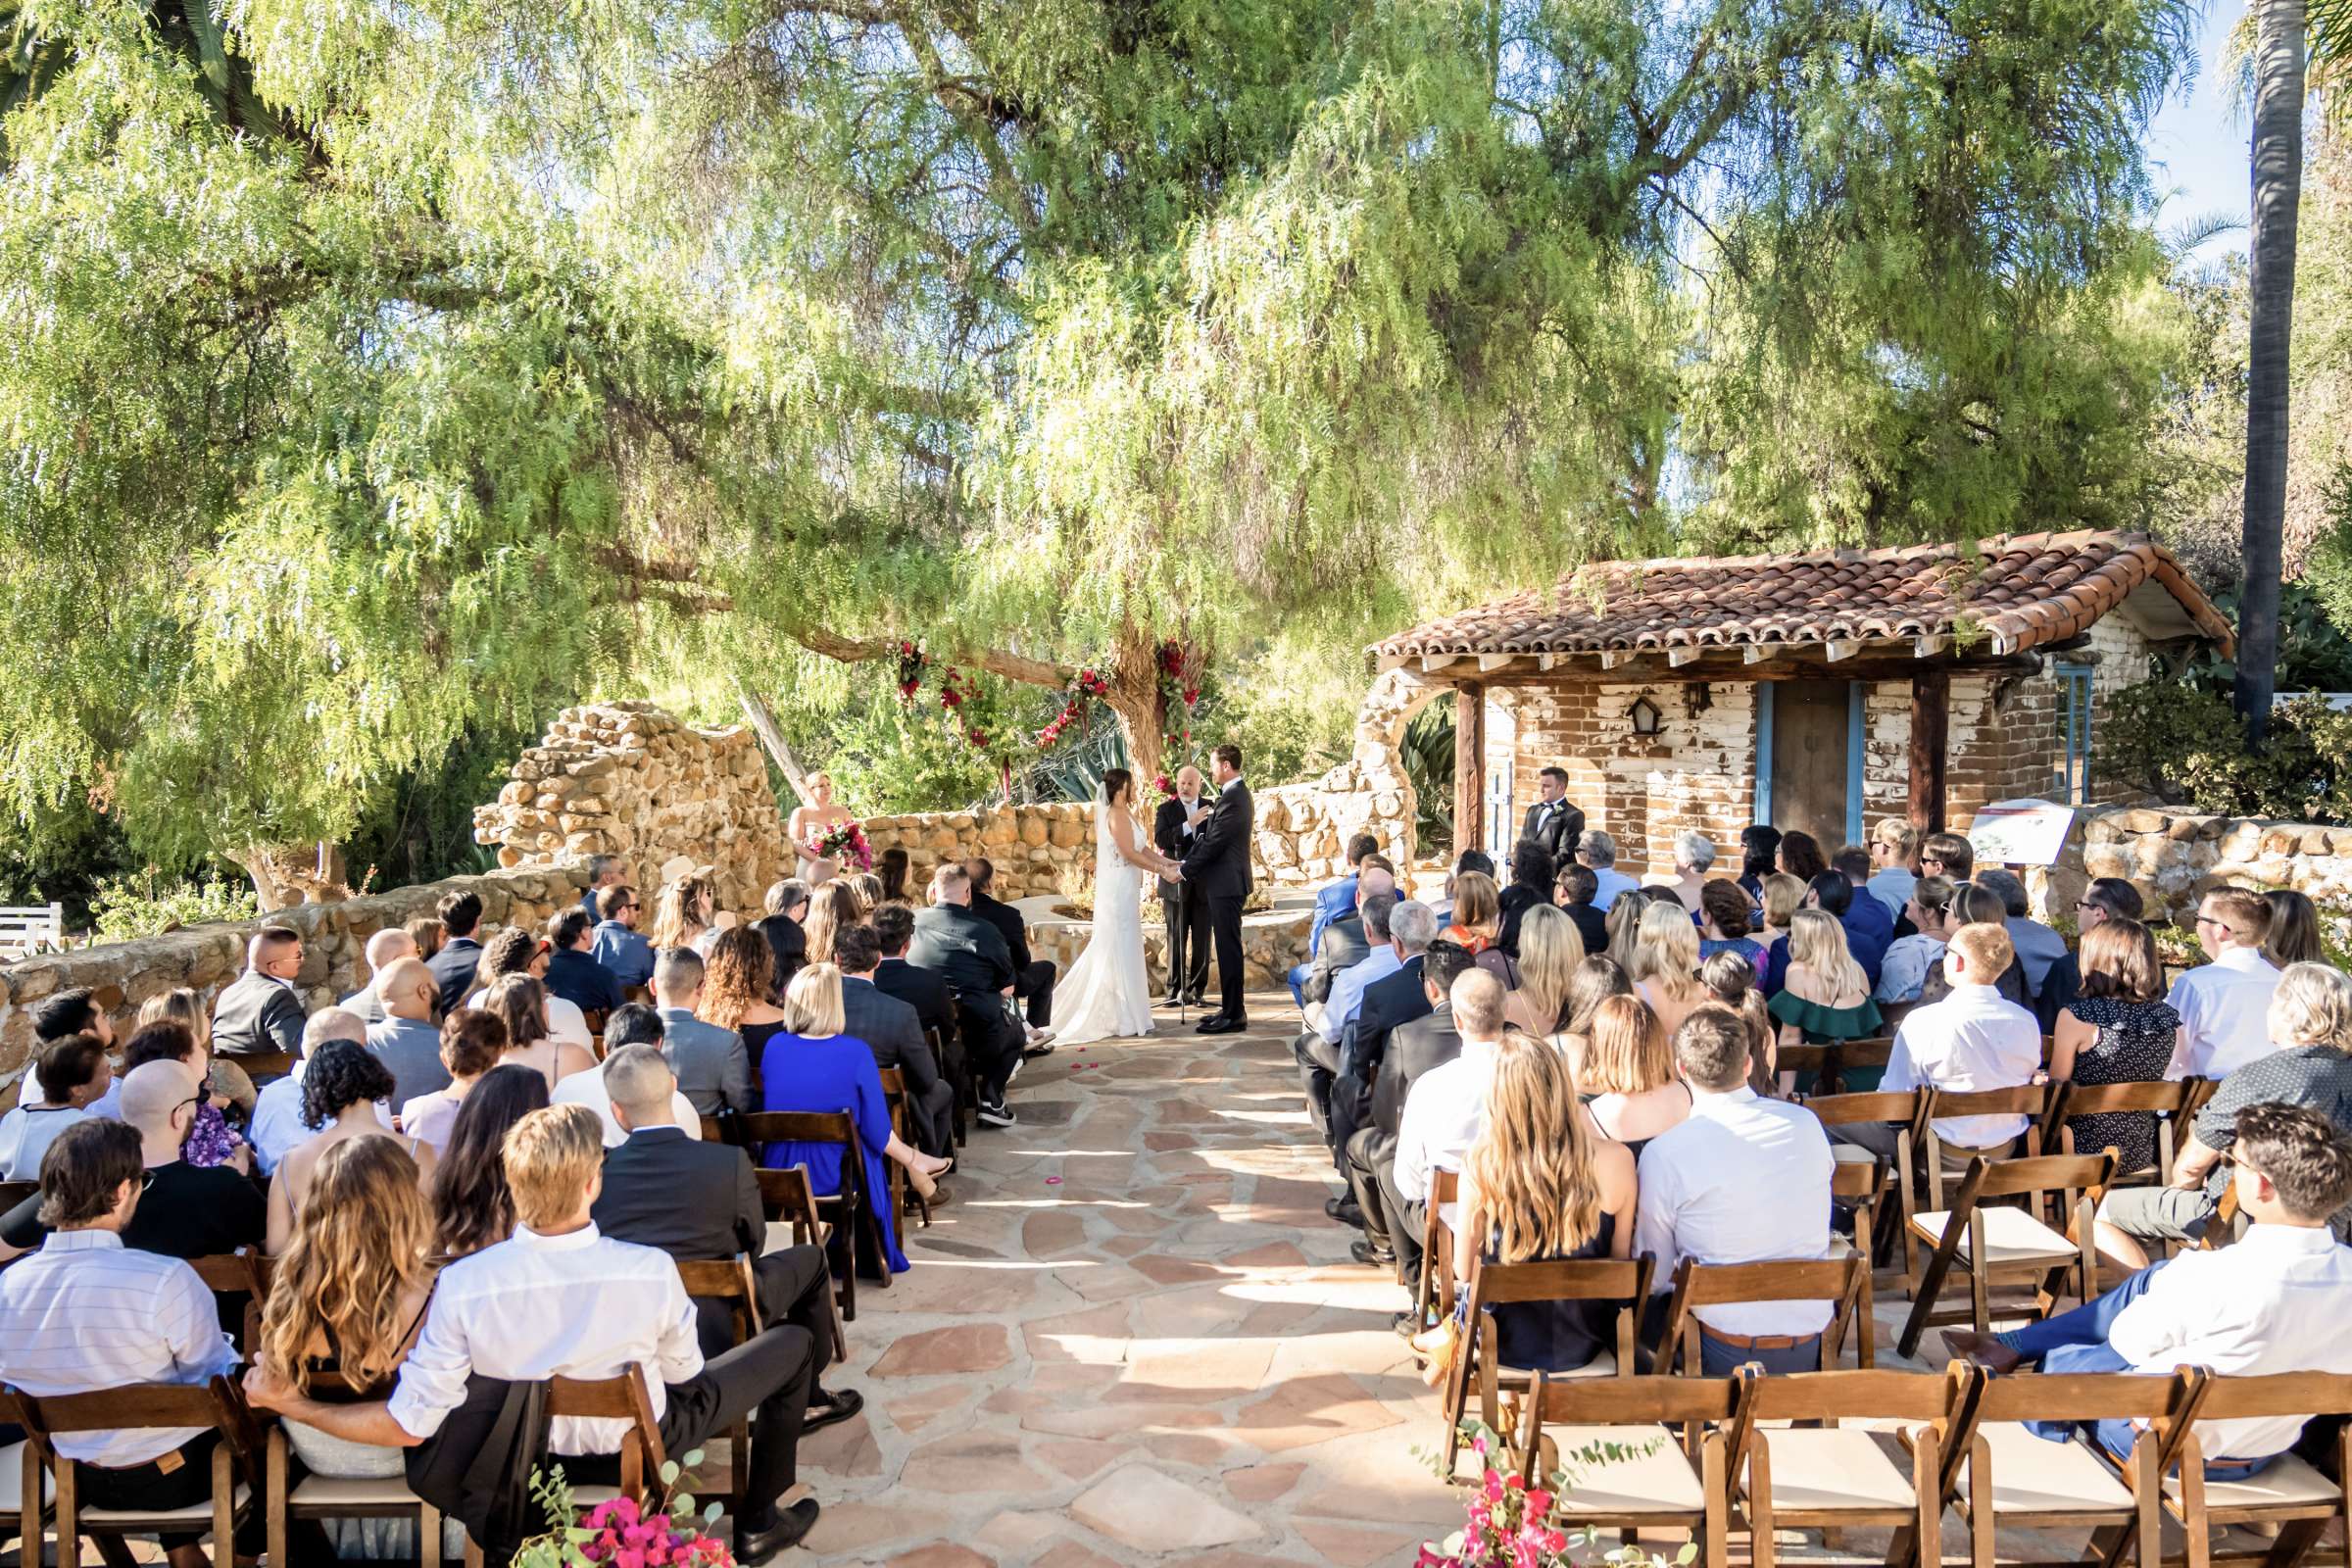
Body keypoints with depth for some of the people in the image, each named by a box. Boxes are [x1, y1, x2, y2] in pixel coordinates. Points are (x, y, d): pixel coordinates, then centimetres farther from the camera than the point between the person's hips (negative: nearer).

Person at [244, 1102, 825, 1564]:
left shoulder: (461, 1285, -30)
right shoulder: (652, 1272, -34)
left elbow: (409, 1427, -23)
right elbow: (683, 1372, -14)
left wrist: (289, 1404, -12)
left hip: (533, 1450, 3)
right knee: (794, 1343, 18)